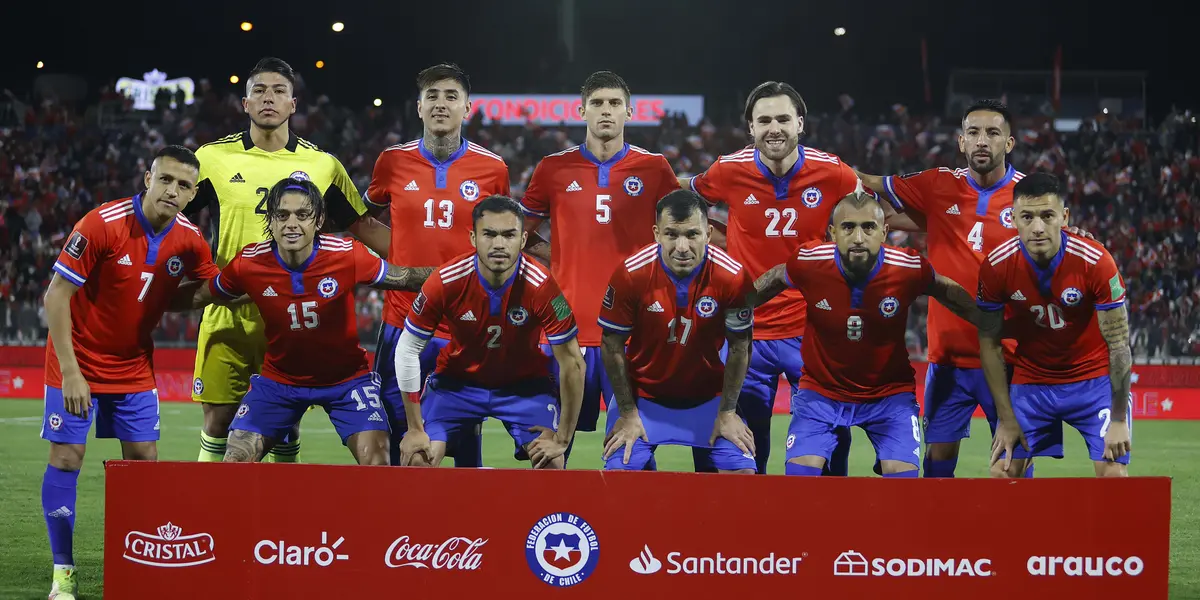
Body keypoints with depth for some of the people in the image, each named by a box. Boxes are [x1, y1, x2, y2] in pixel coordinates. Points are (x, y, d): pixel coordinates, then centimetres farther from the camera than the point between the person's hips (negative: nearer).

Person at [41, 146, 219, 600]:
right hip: (80, 362, -5)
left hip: (134, 368, 5)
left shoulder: (188, 240, -8)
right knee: (66, 458, -6)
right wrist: (70, 372, -23)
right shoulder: (102, 224, -22)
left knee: (143, 459, 2)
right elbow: (56, 297, -20)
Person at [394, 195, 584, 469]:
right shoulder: (446, 282, -25)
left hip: (525, 384, 0)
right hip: (457, 379, 0)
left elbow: (572, 362, -19)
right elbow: (407, 349, -14)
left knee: (552, 464, -19)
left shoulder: (540, 287, -27)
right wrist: (415, 430, -13)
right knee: (417, 459, -17)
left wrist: (562, 439, -16)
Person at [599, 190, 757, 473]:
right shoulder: (630, 274, -21)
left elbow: (739, 347, -7)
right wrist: (628, 414, -7)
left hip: (708, 395, 1)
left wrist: (727, 412, -5)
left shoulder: (733, 277, -20)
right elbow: (613, 346, -10)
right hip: (643, 394, 0)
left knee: (742, 471, -12)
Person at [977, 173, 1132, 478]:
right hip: (1031, 381, 2)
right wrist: (1006, 418, -6)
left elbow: (1118, 344, -15)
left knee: (1113, 474, -12)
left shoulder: (1095, 261, -22)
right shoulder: (996, 267, -16)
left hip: (1094, 379, -2)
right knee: (1002, 473, -5)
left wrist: (1118, 420, -15)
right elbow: (989, 343, -4)